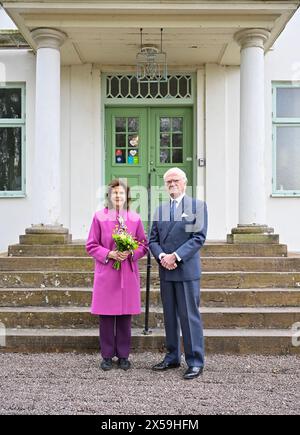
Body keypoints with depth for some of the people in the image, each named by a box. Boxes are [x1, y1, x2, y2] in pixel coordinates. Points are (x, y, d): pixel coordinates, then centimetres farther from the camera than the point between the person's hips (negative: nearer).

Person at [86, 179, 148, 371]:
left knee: (125, 316, 6)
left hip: (128, 273, 2)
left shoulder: (135, 218, 5)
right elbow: (91, 245, 2)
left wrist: (130, 253, -11)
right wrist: (109, 254, -13)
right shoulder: (99, 217, 0)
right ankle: (107, 355, 16)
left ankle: (123, 355, 19)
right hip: (106, 273, -1)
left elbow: (144, 245, 8)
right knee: (106, 316, 3)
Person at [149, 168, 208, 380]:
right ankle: (173, 357, 23)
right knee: (170, 316, 12)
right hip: (166, 271, 5)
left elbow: (199, 237, -9)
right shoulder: (160, 210, 15)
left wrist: (176, 256, -16)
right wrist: (161, 256, -10)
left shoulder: (198, 206, 1)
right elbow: (153, 240, 11)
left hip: (187, 270, -5)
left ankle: (195, 361, 6)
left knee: (190, 316, -3)